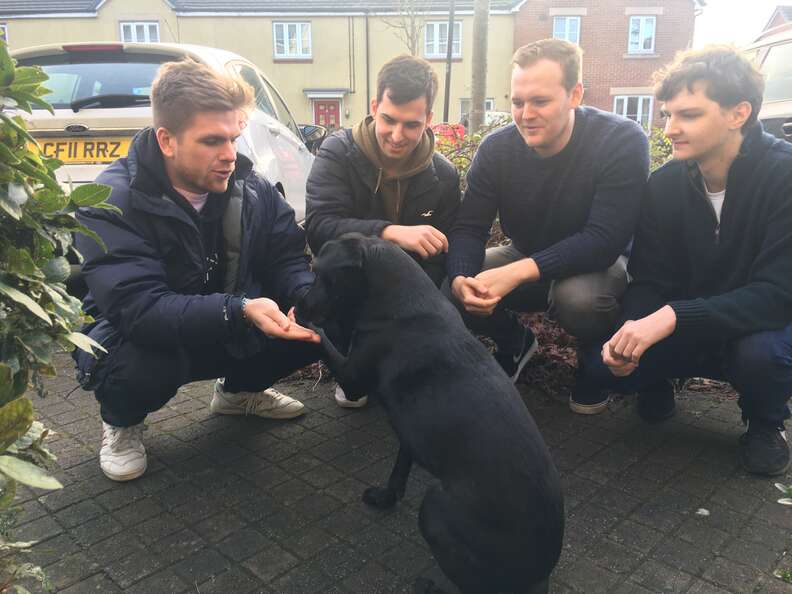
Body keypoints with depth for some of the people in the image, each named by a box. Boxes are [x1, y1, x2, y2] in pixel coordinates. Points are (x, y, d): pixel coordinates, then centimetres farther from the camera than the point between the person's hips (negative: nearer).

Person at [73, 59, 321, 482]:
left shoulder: (253, 191, -9)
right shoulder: (111, 203, -25)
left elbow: (288, 260, -9)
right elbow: (136, 307, -35)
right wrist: (241, 311, -49)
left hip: (230, 333, 5)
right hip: (138, 340, -4)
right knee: (143, 366, -39)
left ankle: (238, 389, 15)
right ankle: (121, 422, 2)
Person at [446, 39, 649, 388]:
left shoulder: (622, 141, -24)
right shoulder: (496, 149, -12)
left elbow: (605, 241, -31)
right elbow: (469, 228, -14)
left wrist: (518, 273, -42)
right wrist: (461, 279, -37)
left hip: (596, 265, -3)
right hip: (524, 261, 4)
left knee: (579, 297, -38)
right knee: (449, 293, -19)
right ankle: (515, 343, 12)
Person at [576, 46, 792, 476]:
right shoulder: (664, 184, -8)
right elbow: (650, 281, -8)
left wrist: (673, 317, -40)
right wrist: (632, 331, -30)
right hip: (690, 334, 3)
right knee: (602, 367, -19)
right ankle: (658, 384, 17)